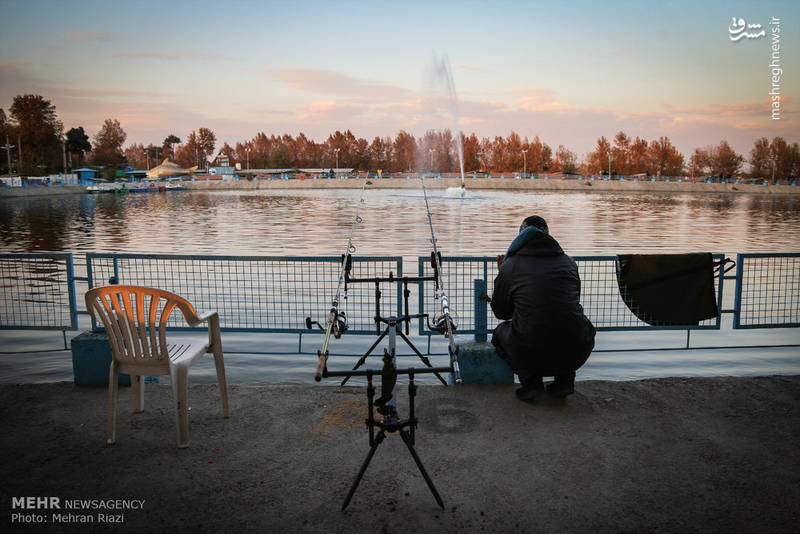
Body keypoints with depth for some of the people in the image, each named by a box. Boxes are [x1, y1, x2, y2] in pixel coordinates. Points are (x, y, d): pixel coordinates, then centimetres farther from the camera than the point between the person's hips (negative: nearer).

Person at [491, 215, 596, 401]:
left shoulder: (510, 265, 4)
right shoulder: (568, 262, 12)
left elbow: (500, 312, 16)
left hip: (530, 355, -3)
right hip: (575, 355, 3)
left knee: (500, 332, 30)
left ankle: (530, 380, 8)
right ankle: (564, 379, 17)